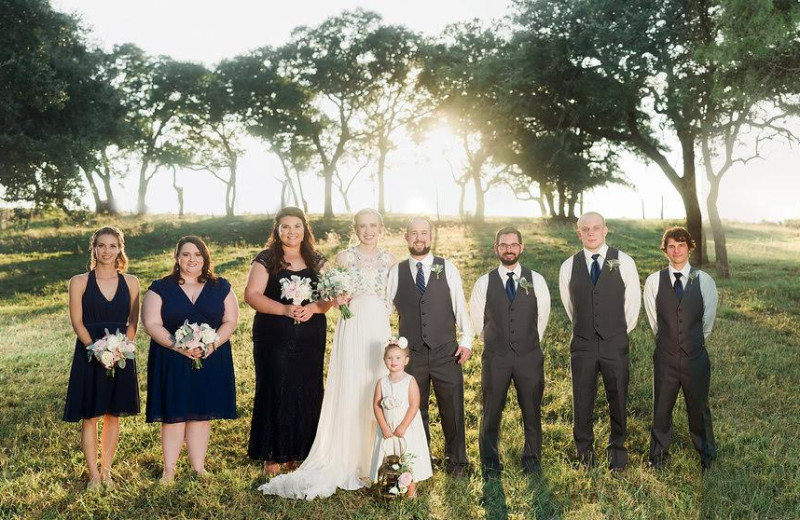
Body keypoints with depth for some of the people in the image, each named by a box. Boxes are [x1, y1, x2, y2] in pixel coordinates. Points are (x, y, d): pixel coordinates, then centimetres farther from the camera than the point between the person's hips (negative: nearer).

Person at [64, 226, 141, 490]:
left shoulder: (130, 282, 4)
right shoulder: (79, 282, 0)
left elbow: (133, 321, 2)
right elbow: (77, 322, -6)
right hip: (89, 354, -2)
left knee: (113, 414, 9)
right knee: (90, 416, 1)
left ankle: (106, 469, 21)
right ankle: (94, 474, 11)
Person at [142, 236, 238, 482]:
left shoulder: (221, 287, 8)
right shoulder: (160, 288, 2)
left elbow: (230, 321, 4)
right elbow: (151, 323, -5)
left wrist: (212, 344, -14)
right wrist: (179, 346, -18)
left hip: (211, 360, 2)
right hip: (171, 362, -1)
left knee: (202, 414, 5)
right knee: (173, 415, 1)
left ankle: (198, 467, 14)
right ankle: (169, 469, 12)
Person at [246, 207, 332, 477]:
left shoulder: (317, 261, 10)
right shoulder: (266, 260, 1)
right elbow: (252, 295, -8)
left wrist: (313, 308, -14)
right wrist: (284, 309, -20)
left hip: (310, 339, 3)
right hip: (274, 338, -3)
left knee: (307, 393, 3)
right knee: (275, 392, -2)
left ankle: (299, 453, 16)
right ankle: (272, 456, 7)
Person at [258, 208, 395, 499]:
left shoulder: (389, 259, 9)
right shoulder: (345, 257, 3)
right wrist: (340, 298, -15)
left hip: (381, 327, 2)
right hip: (353, 327, -2)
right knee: (350, 391, -3)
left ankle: (376, 459, 16)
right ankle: (348, 460, 5)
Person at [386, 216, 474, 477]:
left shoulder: (448, 269, 2)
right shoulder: (396, 272, 3)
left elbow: (460, 306, 2)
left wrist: (466, 340, -3)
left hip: (446, 352, 0)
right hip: (411, 354, 1)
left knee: (453, 408, 5)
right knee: (414, 409, 10)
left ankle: (456, 460, 22)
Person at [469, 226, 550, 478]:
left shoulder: (536, 280, 2)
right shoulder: (484, 282, 1)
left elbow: (543, 316, 12)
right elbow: (477, 319, 11)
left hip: (529, 356, 1)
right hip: (495, 357, 0)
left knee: (532, 410, 9)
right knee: (491, 411, 6)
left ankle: (532, 459, 25)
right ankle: (490, 463, 20)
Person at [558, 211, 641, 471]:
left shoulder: (624, 262, -2)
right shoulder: (569, 267, 2)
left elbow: (633, 303, 6)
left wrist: (620, 333, 12)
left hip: (615, 344, -1)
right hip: (582, 344, 1)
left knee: (618, 399, 8)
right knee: (582, 401, 7)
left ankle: (617, 449, 25)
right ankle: (584, 451, 22)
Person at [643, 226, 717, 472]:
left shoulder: (705, 281, -6)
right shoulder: (653, 281, -5)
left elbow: (708, 320, 6)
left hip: (696, 357, 0)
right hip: (665, 357, 0)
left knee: (699, 408, 14)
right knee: (662, 408, 13)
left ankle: (707, 455, 36)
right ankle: (659, 455, 33)